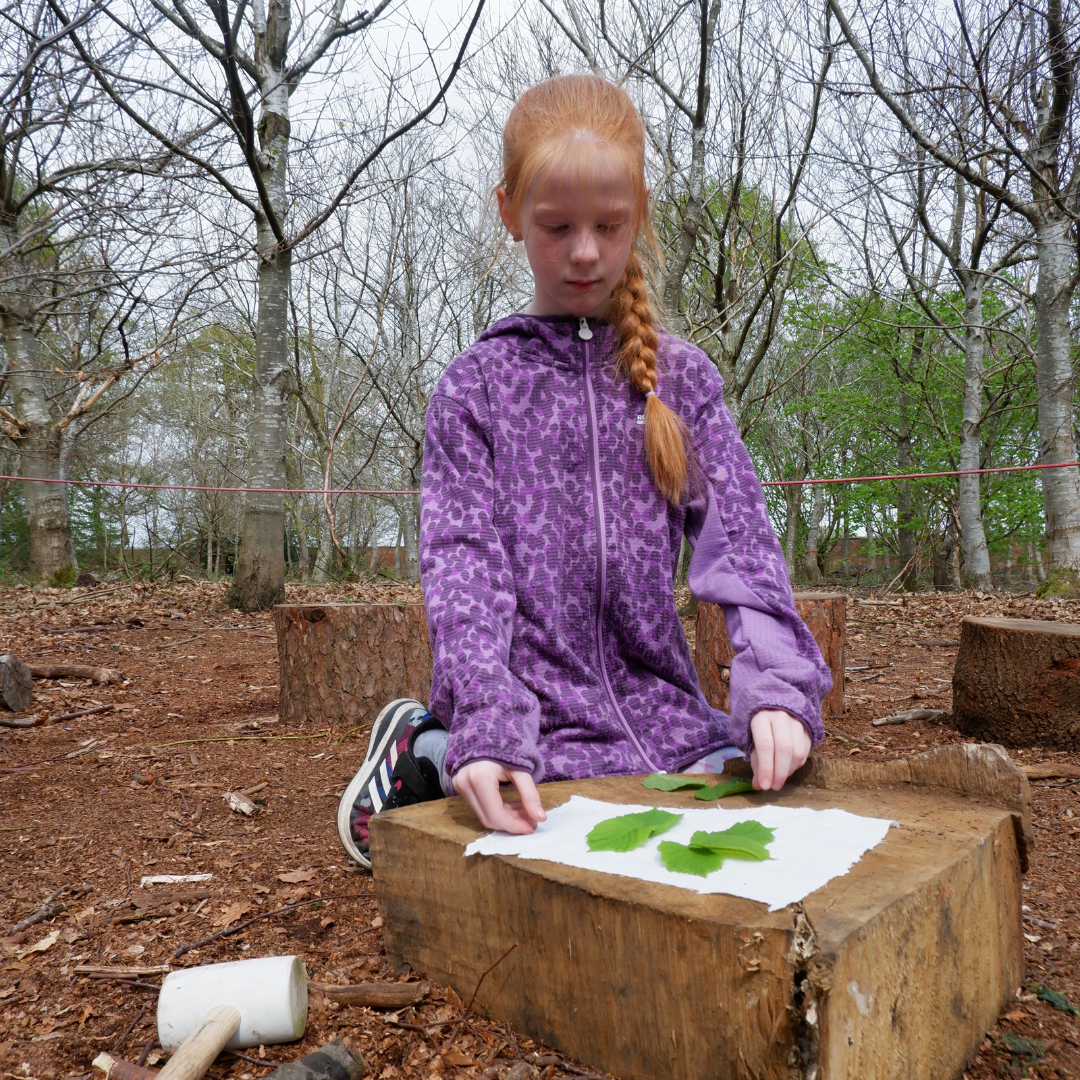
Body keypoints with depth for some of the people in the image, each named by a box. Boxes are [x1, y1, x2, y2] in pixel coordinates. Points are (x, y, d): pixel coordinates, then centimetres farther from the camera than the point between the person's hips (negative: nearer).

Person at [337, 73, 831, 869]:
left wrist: (778, 686, -19)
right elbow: (463, 565, -9)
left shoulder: (681, 377, 6)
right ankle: (426, 757, 9)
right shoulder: (478, 385, 1)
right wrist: (488, 723, -24)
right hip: (535, 725, -3)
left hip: (663, 717, 3)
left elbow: (740, 543, -2)